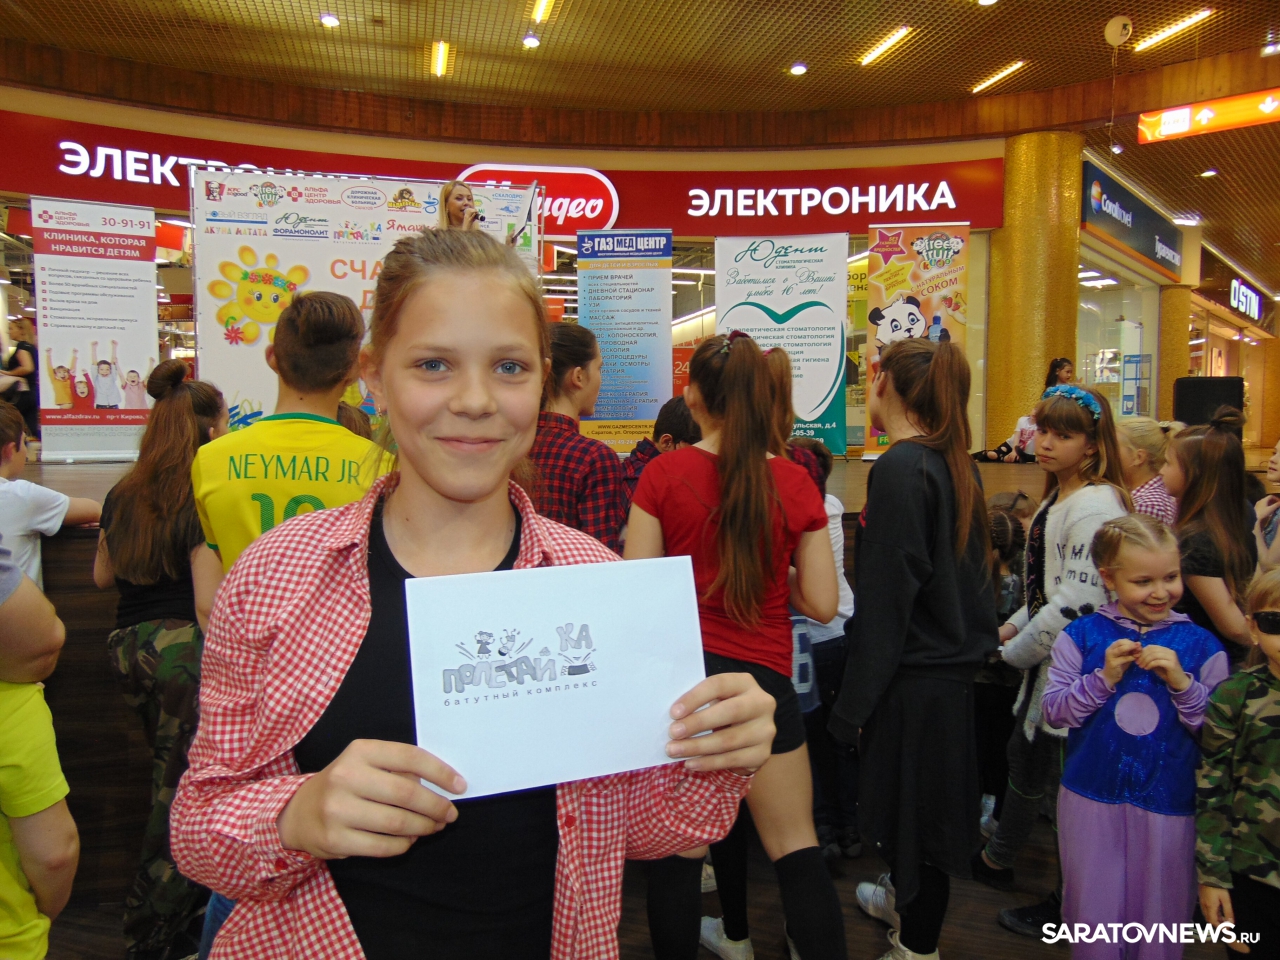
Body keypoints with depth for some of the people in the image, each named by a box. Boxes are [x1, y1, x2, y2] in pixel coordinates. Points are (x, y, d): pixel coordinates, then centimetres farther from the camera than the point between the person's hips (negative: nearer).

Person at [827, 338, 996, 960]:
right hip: (951, 661, 9)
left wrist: (855, 701, -15)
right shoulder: (955, 464, 6)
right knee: (921, 806, 25)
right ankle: (905, 898, 46)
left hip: (913, 678, -9)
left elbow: (886, 597, -22)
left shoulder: (899, 468, -20)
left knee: (914, 813, 7)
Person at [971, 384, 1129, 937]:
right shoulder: (1058, 499, 10)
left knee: (1064, 783, 4)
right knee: (1024, 754, 23)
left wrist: (1014, 652, -15)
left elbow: (1076, 605, -25)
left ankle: (1069, 903, 23)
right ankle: (997, 861, 43)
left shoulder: (1094, 506, -21)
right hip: (1048, 659, 10)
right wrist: (1013, 627, 10)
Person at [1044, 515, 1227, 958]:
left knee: (1162, 924, 13)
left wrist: (1182, 684, -18)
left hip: (1169, 806, 0)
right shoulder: (1082, 634, -2)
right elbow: (1053, 710, -5)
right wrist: (1104, 678, -18)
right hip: (1091, 800, 0)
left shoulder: (1201, 646, -2)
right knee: (1092, 920, 12)